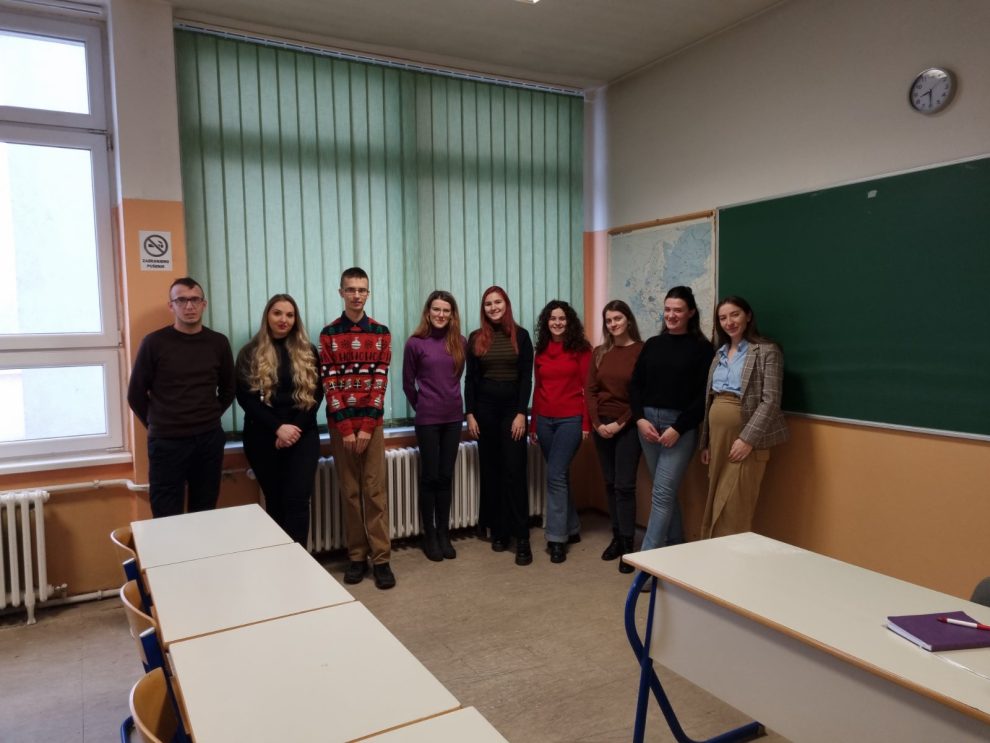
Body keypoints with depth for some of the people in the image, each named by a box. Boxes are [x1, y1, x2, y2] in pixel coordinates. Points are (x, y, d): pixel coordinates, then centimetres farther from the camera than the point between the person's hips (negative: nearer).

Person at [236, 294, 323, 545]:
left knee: (297, 500, -8)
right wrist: (278, 427, -15)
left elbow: (316, 393, 1)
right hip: (263, 437, 0)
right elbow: (245, 397, -5)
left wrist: (296, 427, -12)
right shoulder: (250, 353, 2)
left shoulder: (308, 352, 7)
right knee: (275, 501, 8)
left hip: (303, 435, 0)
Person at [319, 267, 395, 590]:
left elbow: (380, 381, -2)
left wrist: (367, 426, -9)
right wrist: (345, 428, -10)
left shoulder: (381, 332, 4)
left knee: (375, 490, 1)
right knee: (350, 491, 6)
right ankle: (356, 557, 16)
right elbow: (329, 383, -3)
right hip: (340, 423, 0)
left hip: (371, 422, 0)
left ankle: (381, 558, 7)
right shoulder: (329, 334, 2)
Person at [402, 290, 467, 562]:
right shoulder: (415, 343, -7)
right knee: (429, 476, 4)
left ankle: (444, 533, 19)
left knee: (446, 476, 9)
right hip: (427, 419, -3)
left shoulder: (460, 342, 3)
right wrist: (422, 406, 10)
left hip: (453, 417, 3)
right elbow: (408, 383, 2)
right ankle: (429, 536, 15)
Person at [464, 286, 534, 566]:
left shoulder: (520, 335, 1)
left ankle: (522, 537, -3)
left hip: (512, 407, -2)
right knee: (490, 471, 7)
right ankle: (498, 531, 17)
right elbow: (470, 379, 5)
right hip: (485, 408, 2)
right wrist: (470, 414, -1)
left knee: (514, 471, -6)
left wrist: (521, 413, -9)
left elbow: (526, 377, -2)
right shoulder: (476, 338, 5)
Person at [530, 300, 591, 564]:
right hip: (545, 420, 5)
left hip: (571, 419, -5)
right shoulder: (540, 351, 9)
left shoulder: (581, 349, -2)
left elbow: (587, 387, -4)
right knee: (560, 475, 13)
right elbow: (537, 389, 11)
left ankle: (557, 537, -3)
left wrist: (586, 423, -8)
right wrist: (532, 424, 11)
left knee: (556, 475, -11)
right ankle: (572, 528, 27)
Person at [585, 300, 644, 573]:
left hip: (628, 426, -4)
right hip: (601, 426, 4)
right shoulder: (599, 353, 8)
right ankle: (617, 537, 19)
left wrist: (620, 423, -12)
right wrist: (597, 423, -6)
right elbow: (590, 390, 5)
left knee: (625, 485, -5)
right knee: (610, 484, 9)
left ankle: (628, 545, 3)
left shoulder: (642, 351, -6)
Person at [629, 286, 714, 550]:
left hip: (681, 425, -5)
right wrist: (640, 419, -5)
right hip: (648, 422, 5)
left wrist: (678, 428, -14)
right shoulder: (652, 344, 11)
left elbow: (704, 395, -8)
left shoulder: (702, 348, -3)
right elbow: (635, 385, 10)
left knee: (662, 493, -8)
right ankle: (676, 547, 26)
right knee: (667, 491, 13)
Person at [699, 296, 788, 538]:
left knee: (734, 509, -4)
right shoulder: (720, 353, 14)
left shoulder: (767, 351, -6)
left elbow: (770, 401, -13)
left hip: (745, 439, -7)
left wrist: (748, 439, -19)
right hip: (717, 437, 7)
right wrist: (705, 442, 14)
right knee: (715, 506, 11)